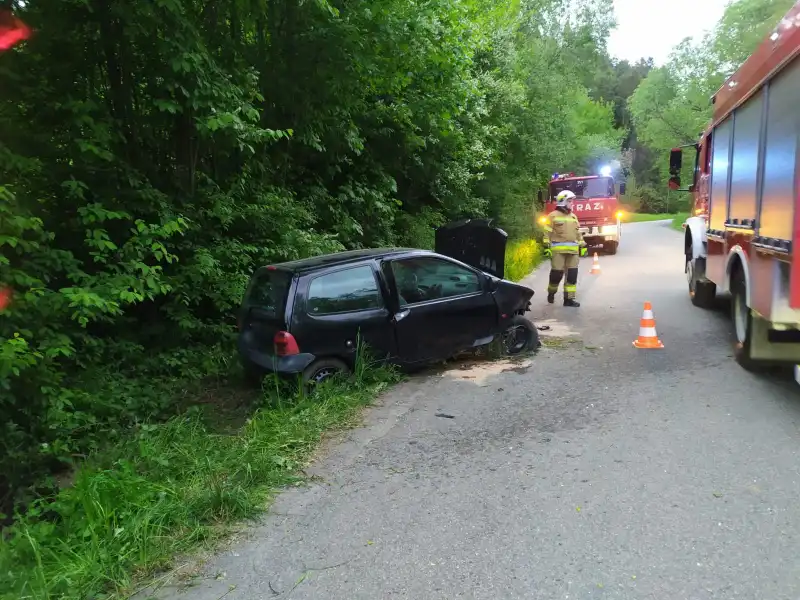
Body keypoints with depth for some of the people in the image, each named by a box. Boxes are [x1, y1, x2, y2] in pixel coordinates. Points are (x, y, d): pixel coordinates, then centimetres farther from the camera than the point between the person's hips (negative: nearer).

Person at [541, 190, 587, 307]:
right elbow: (547, 233, -4)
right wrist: (546, 247, -12)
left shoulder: (573, 216, 19)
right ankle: (551, 293, 20)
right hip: (558, 249, -6)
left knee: (572, 274, 0)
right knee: (557, 273, -5)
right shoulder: (553, 216, 0)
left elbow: (578, 233, 22)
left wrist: (583, 246, 17)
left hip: (573, 250, 6)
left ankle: (569, 298, 4)